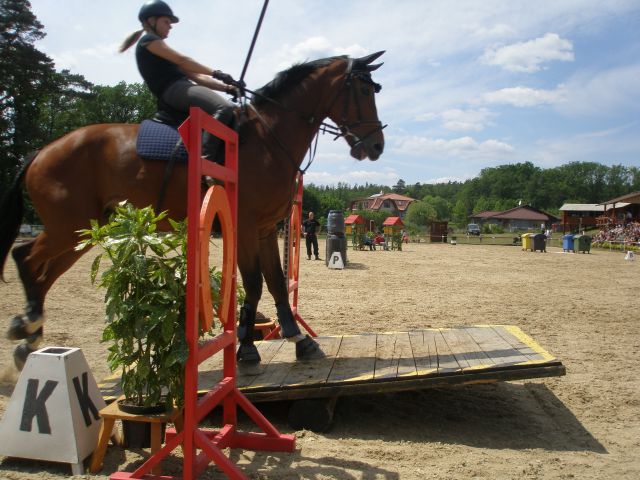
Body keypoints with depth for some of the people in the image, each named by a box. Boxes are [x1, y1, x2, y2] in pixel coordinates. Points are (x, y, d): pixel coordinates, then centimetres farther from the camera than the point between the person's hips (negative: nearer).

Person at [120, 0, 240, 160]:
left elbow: (196, 77, 21)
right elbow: (182, 60, -5)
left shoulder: (161, 53, 33)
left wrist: (226, 87, 9)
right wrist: (216, 73, -6)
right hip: (174, 90, -10)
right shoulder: (148, 40, 8)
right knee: (225, 108, -30)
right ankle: (204, 162, -43)